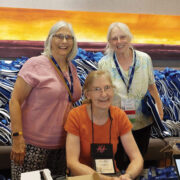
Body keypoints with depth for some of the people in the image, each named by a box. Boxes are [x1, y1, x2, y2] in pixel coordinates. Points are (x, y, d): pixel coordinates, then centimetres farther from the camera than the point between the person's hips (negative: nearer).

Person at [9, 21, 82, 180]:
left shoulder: (71, 68, 9)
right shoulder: (36, 64, -11)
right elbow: (15, 101, -13)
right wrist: (17, 137, -19)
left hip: (62, 145, 6)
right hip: (33, 146, -6)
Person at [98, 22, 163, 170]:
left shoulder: (145, 59, -4)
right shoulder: (104, 63, -7)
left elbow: (151, 86, 7)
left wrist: (159, 108, 4)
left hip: (142, 123, 2)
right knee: (117, 165, 9)